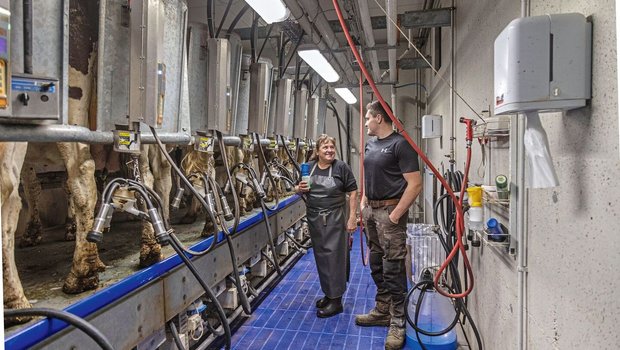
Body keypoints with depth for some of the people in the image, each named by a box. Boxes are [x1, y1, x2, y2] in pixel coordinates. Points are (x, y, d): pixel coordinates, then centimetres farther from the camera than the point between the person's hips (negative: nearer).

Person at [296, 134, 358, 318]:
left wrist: (352, 217, -11)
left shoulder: (341, 167, -8)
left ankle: (336, 299, 8)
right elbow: (298, 190, 13)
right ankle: (328, 293, 29)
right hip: (314, 218, 5)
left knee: (334, 255, -3)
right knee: (320, 255, 13)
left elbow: (352, 192, -7)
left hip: (334, 218, -5)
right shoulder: (309, 167, 4)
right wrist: (299, 188, -10)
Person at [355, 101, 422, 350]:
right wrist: (364, 201, 12)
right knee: (377, 264, 16)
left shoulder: (400, 144, -11)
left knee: (393, 268, -3)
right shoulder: (370, 145, 13)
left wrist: (395, 215, -18)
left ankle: (398, 323, 8)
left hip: (390, 212, -8)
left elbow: (415, 184, -16)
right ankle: (382, 311, 30)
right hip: (371, 210, 8)